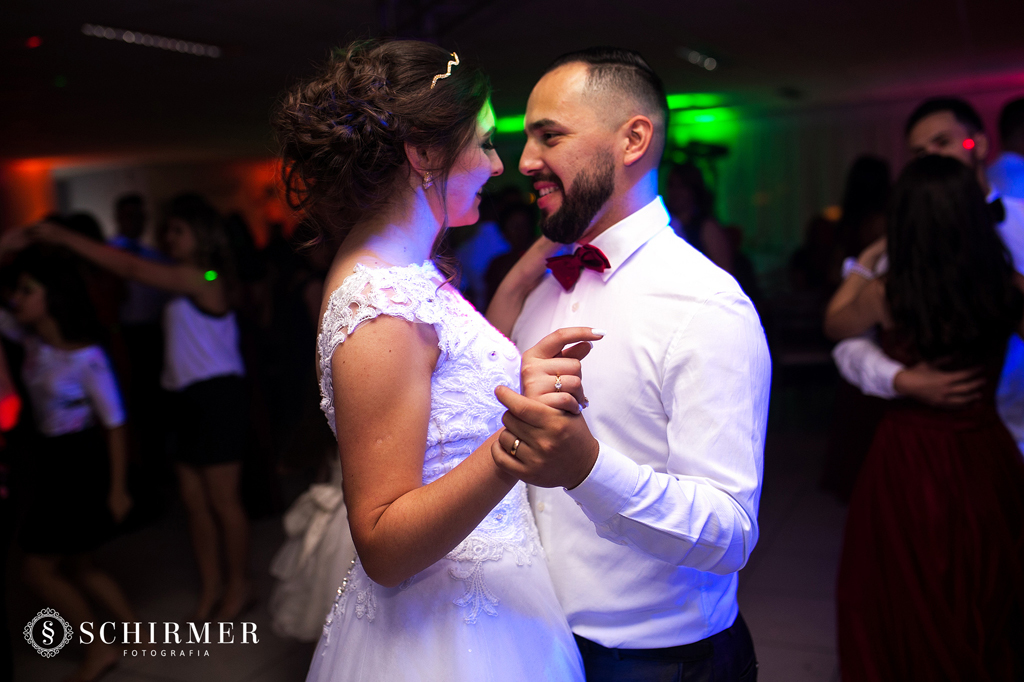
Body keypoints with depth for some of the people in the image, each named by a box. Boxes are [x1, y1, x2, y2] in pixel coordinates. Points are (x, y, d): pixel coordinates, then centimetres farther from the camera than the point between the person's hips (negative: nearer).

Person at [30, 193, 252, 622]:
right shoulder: (185, 280, 15)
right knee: (194, 499, 12)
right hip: (188, 398, 9)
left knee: (223, 501, 2)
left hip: (216, 396, -9)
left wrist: (64, 238, -18)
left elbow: (132, 269, -20)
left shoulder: (201, 276, -15)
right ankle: (210, 587, 23)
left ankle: (237, 586, 17)